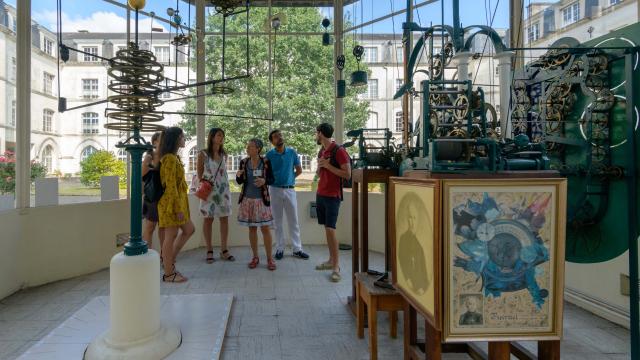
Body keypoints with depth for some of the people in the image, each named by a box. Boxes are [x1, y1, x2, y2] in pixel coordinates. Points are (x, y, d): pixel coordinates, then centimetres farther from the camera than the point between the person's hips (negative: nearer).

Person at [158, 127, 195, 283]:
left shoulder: (174, 157, 15)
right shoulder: (170, 159, -16)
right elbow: (171, 185, -20)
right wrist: (178, 208, -20)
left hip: (178, 201, 10)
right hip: (171, 202, -10)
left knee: (189, 229, 15)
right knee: (171, 236, -2)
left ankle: (170, 261, 23)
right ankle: (168, 274, 9)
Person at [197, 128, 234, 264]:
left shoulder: (224, 155, 9)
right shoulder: (203, 154, -3)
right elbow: (199, 174, 1)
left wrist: (225, 187, 12)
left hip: (224, 189, 4)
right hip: (209, 190, -4)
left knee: (225, 218, 4)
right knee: (208, 219, 3)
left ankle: (224, 250, 13)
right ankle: (209, 250, 12)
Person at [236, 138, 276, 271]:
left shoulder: (266, 162, -6)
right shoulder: (243, 162, 1)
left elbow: (272, 179, -2)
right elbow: (240, 182, 6)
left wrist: (264, 181, -22)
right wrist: (238, 176, -16)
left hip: (262, 199, -3)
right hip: (248, 200, 3)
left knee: (265, 228, -1)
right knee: (252, 229, 10)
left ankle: (269, 258, 10)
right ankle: (255, 257, 22)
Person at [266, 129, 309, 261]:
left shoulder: (292, 152, 1)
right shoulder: (269, 155, -2)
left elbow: (299, 170, 10)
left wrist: (290, 178, 6)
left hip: (290, 189, 1)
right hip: (275, 190, -1)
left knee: (293, 221, 5)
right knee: (277, 221, 8)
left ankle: (297, 249, 12)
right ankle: (280, 248, 18)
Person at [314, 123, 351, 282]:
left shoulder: (339, 151, -12)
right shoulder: (321, 151, 13)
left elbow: (347, 174, -16)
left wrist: (328, 166, -18)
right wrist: (320, 166, -3)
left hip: (332, 196, -8)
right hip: (320, 194, 8)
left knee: (331, 229, -11)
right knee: (326, 228, 10)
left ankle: (336, 266, -4)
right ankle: (331, 260, 18)